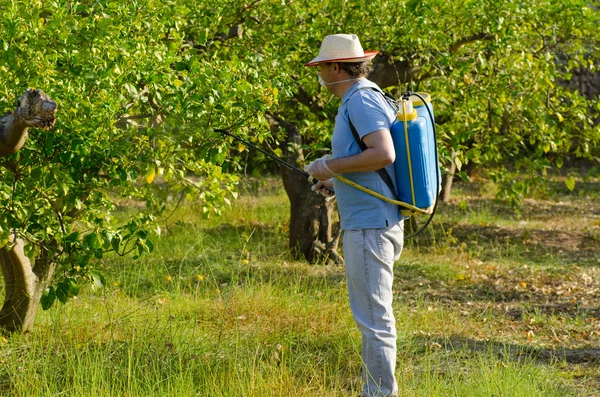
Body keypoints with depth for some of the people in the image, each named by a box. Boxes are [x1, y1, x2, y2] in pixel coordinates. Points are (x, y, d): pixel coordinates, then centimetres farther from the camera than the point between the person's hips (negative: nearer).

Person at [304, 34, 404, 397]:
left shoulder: (361, 101, -13)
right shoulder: (372, 98, 18)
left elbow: (384, 154, -26)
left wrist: (332, 166, -16)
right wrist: (338, 183, 19)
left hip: (368, 226, -11)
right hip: (375, 222, 11)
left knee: (374, 315, -7)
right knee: (373, 314, 15)